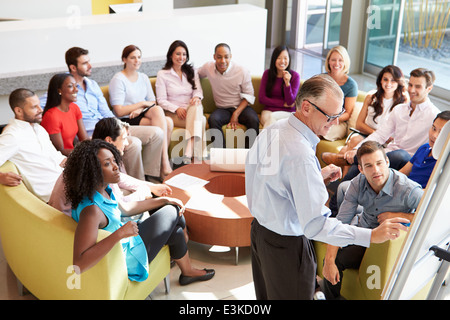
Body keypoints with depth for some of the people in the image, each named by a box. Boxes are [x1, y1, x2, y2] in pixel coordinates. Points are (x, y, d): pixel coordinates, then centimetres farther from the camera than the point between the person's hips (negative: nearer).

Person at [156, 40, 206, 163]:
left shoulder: (192, 71, 15)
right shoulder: (162, 74, 2)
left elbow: (198, 90, 6)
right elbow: (161, 100, -2)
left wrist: (197, 97, -20)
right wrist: (177, 109, -19)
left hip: (191, 110, 3)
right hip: (173, 113, -3)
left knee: (196, 108, -36)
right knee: (201, 120, -33)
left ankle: (188, 153, -47)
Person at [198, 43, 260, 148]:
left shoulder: (242, 72, -8)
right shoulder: (208, 67, -2)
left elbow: (249, 96, -3)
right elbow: (197, 74, 21)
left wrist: (236, 114, -15)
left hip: (241, 107, -1)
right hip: (222, 109, 2)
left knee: (253, 120, -33)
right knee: (213, 119, -32)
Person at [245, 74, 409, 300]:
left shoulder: (273, 130, -1)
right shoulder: (300, 154, -31)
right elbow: (315, 224, -31)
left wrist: (317, 177, 8)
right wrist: (371, 236, -29)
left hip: (260, 229, 9)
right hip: (286, 246, -9)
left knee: (265, 294, 24)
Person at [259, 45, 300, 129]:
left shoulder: (295, 76, 0)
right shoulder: (267, 73, 5)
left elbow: (290, 102, -4)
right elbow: (262, 98, 1)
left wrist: (287, 83, -18)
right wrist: (284, 104, -4)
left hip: (288, 112, -1)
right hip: (269, 110, 1)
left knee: (271, 118, -34)